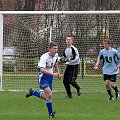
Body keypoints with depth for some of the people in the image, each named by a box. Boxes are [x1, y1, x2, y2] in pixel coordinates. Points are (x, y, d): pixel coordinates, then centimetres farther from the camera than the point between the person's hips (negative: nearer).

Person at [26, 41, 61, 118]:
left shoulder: (56, 55, 0)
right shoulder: (44, 57, -24)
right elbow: (42, 69, -32)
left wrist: (58, 73, 13)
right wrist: (53, 74, -37)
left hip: (50, 77, 8)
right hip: (43, 77, -8)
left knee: (46, 96, 12)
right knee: (49, 94, -19)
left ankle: (32, 92, 36)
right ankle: (50, 113, -6)